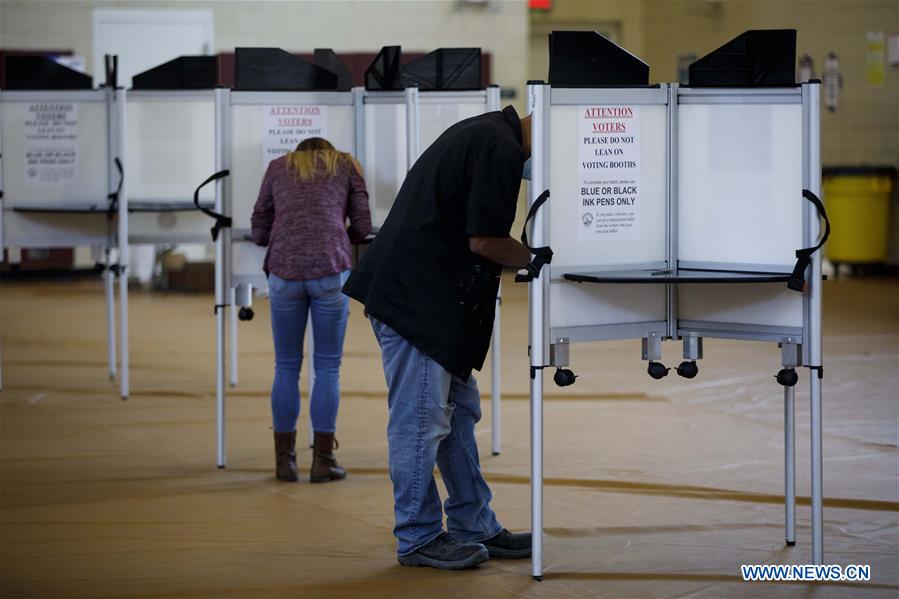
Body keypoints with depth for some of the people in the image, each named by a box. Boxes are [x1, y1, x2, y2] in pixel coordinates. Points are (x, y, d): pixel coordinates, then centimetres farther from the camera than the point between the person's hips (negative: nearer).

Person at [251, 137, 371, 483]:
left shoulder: (278, 167, 23)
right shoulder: (346, 165, 20)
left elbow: (259, 232, 19)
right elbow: (362, 227, 14)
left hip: (284, 271, 1)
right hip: (331, 270, -1)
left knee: (286, 367, 10)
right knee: (328, 366, 6)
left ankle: (284, 461, 11)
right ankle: (323, 461, 6)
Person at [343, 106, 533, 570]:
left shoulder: (487, 132, 17)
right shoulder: (501, 148, -16)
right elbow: (483, 240, -17)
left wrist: (531, 257, 11)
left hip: (425, 297, 11)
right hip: (414, 300, -11)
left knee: (458, 410, 15)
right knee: (421, 419, -3)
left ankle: (475, 526, 21)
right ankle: (418, 537, 5)